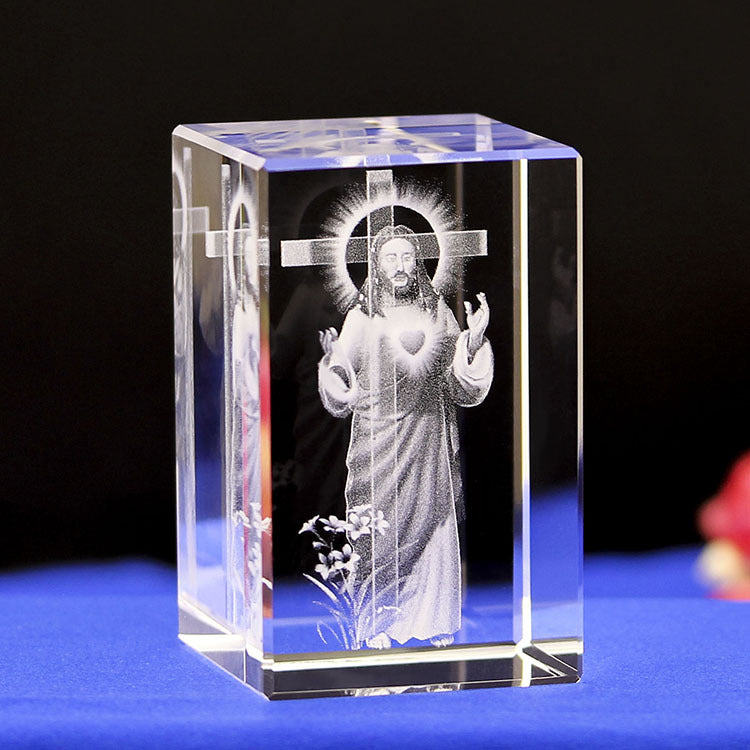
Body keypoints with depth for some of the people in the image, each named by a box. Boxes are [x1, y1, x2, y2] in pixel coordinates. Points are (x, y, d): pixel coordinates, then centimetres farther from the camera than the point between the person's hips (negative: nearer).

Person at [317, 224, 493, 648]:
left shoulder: (438, 312, 7)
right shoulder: (361, 318, 4)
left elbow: (463, 389, 6)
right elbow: (342, 399, 3)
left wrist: (474, 344, -8)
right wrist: (333, 361, -15)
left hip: (429, 438, 1)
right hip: (378, 442, -1)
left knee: (433, 519, 0)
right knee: (378, 530, -3)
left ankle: (436, 621, 9)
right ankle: (379, 622, 7)